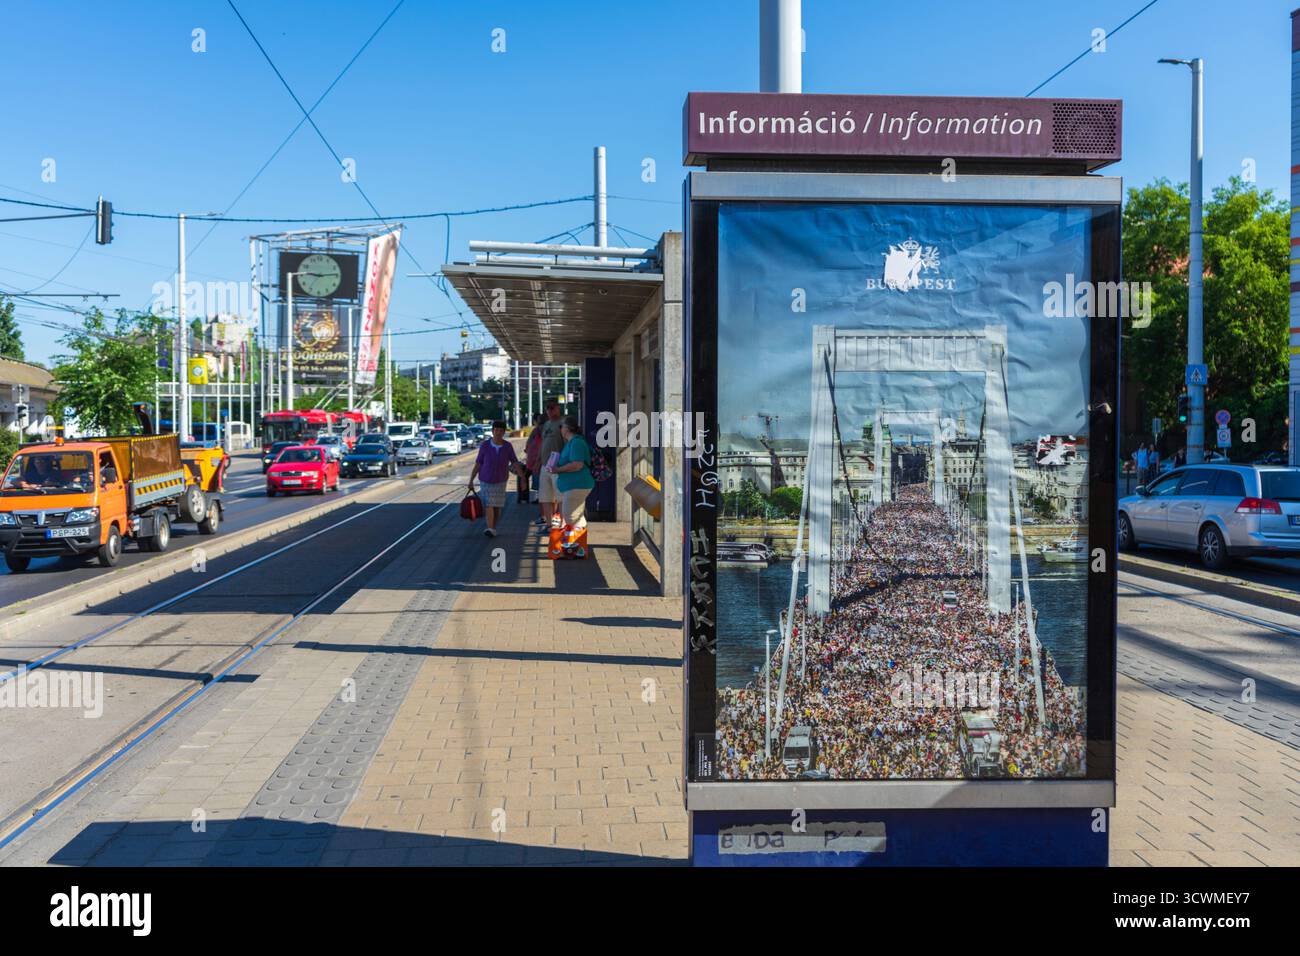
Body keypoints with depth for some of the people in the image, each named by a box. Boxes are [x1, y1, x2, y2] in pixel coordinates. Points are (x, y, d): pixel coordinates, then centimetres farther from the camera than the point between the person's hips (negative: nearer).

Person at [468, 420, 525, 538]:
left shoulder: (508, 446, -8)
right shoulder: (485, 446, -10)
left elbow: (515, 463, -4)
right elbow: (478, 464, -4)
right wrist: (471, 480, -5)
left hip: (500, 481, 1)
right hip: (486, 481, -1)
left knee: (497, 507, 5)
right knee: (489, 505, -13)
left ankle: (493, 528, 20)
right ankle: (490, 529, -20)